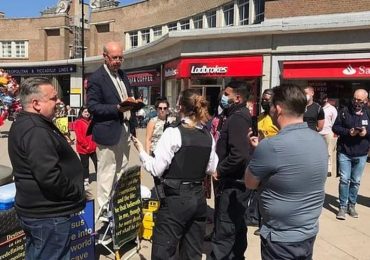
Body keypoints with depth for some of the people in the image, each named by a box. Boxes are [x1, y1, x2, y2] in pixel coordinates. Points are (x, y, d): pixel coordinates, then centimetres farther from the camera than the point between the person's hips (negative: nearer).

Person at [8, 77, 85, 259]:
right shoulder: (35, 131, -23)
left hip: (36, 210, 11)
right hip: (48, 215, -11)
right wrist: (77, 192, -16)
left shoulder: (24, 124, 11)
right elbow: (49, 176, -31)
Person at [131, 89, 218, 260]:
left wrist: (141, 150, -1)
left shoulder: (173, 133, -13)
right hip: (198, 197, 7)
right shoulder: (208, 136, 4)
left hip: (175, 199, -6)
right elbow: (211, 168, 12)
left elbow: (156, 169, -13)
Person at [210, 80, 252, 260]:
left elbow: (239, 155, -30)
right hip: (238, 181, 10)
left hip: (232, 184, -10)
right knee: (237, 227, 19)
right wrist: (221, 169, 13)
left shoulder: (236, 119, -19)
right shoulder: (241, 116, 13)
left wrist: (219, 170, -17)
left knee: (223, 232, -4)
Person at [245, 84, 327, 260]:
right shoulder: (320, 140, -3)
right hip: (309, 233, 7)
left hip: (281, 239, -7)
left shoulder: (270, 146, -27)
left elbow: (250, 183, -11)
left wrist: (259, 151, 1)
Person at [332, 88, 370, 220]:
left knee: (356, 181, 10)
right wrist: (348, 132, -17)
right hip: (344, 152, -2)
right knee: (344, 179, -2)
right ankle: (342, 206, 7)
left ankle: (351, 205, 23)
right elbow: (335, 127, -1)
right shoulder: (344, 111, -1)